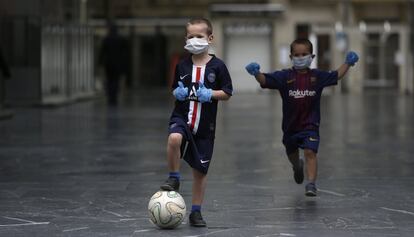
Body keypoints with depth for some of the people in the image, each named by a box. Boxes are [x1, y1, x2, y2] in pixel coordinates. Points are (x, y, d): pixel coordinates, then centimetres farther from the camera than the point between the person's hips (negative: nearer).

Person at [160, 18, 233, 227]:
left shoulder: (217, 66, -3)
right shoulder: (182, 65, 4)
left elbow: (227, 93, 1)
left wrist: (210, 94, -16)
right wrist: (178, 93, -5)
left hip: (205, 124, 0)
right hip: (181, 117, 0)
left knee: (200, 170, 6)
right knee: (174, 138, -35)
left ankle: (196, 212, 20)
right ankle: (174, 178, -12)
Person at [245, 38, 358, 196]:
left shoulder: (317, 76, -1)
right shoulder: (284, 76, -8)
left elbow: (336, 75, 12)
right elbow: (265, 80, -18)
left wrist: (347, 63, 3)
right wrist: (256, 73, -37)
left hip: (310, 124, -2)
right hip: (290, 125, 2)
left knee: (310, 152, -18)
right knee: (291, 153, 23)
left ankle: (311, 184, -20)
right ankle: (297, 166, 57)